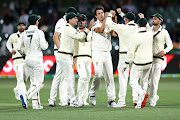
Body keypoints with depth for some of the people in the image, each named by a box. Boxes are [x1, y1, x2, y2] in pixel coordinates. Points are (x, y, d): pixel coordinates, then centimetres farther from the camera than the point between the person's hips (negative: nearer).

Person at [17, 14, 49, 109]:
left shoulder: (24, 33, 4)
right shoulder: (39, 32, -10)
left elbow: (18, 48, 4)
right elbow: (44, 47, -16)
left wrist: (23, 54, 25)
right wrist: (46, 44, 8)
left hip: (28, 59, 6)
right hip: (37, 59, -6)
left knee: (33, 82, 13)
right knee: (38, 83, -6)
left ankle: (36, 103, 9)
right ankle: (26, 96, -27)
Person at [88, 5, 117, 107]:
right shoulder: (95, 25, 1)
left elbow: (115, 34, -1)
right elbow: (100, 30, -20)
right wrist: (106, 19, -18)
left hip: (107, 53, 4)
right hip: (97, 52, -4)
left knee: (110, 75, -2)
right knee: (98, 74, -20)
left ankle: (111, 100, -3)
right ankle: (92, 94, 1)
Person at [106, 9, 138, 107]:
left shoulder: (123, 28, -12)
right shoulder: (137, 28, 4)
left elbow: (108, 23, -4)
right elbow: (131, 22, 26)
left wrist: (110, 14, 15)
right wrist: (121, 13, 34)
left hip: (124, 56, -5)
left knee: (123, 79, -3)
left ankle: (122, 101, -4)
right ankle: (136, 99, 9)